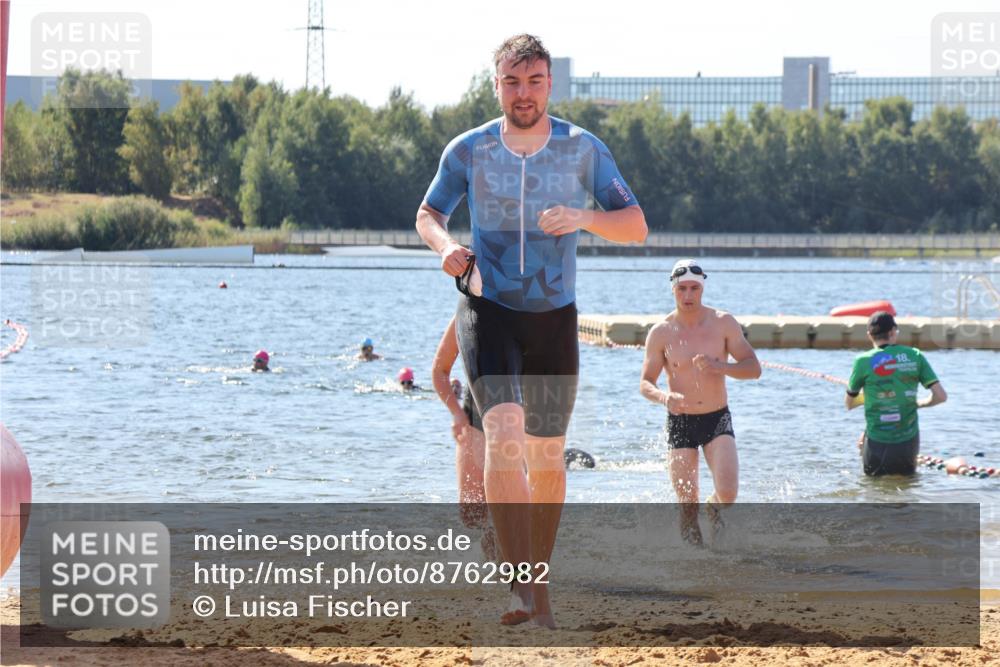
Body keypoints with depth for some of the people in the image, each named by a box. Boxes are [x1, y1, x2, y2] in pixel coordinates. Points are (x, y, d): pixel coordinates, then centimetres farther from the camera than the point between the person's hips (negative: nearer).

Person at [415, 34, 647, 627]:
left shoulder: (583, 150, -3)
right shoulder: (468, 151, -3)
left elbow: (636, 226, -4)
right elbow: (428, 214, 11)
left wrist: (584, 218, -24)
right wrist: (444, 244, -12)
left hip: (554, 316, 2)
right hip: (488, 309, -2)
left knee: (547, 456, 9)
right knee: (504, 432, -22)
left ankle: (540, 577, 28)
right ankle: (525, 588, -30)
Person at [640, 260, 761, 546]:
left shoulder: (723, 323, -3)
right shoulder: (661, 333, -4)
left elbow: (754, 369, -4)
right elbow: (645, 383, -2)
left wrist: (720, 367, -23)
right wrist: (664, 397, -26)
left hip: (718, 419, 0)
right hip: (680, 422, 0)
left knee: (728, 493, -17)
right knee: (687, 504, -4)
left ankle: (714, 507, 20)